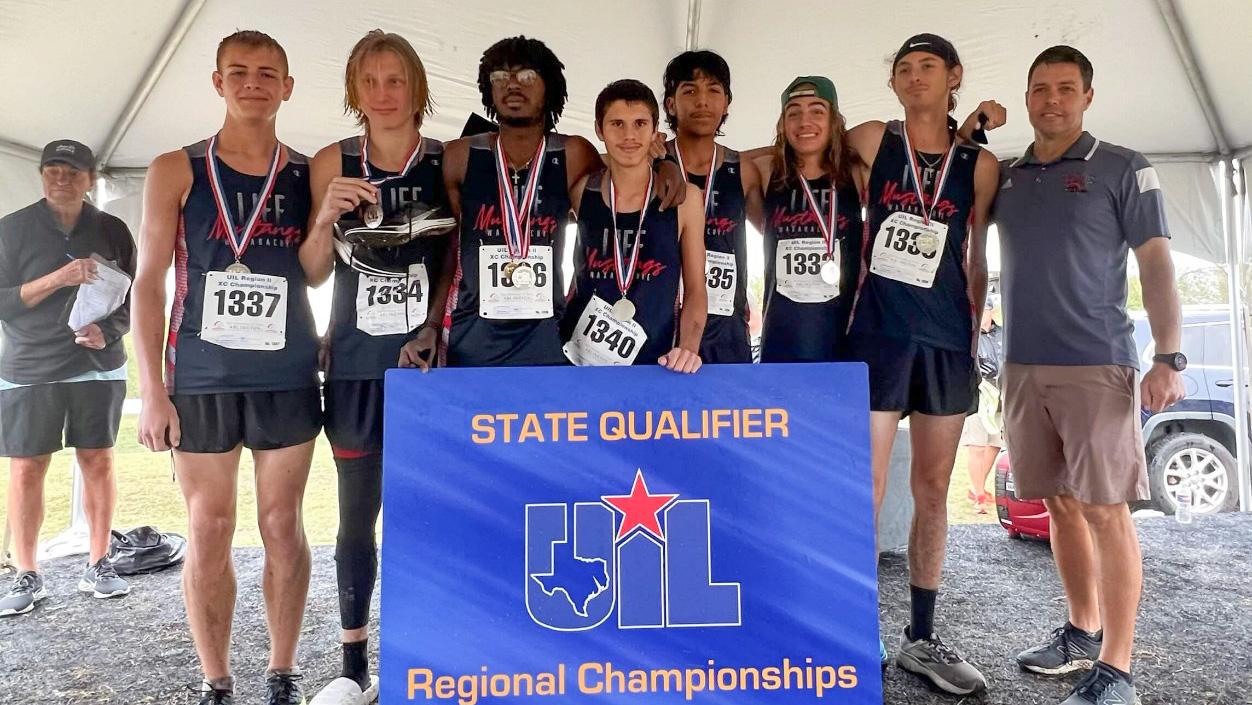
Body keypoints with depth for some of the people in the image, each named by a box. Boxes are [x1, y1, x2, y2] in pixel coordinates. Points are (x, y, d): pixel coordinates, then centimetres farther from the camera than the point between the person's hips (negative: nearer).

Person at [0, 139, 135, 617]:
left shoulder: (112, 231, 5)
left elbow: (132, 299, 7)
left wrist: (107, 333, -12)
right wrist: (59, 278, -17)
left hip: (97, 366, 1)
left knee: (98, 461, 3)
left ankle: (97, 566, 15)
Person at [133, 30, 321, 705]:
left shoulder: (310, 175, 6)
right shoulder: (176, 171, 4)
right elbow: (149, 282, 1)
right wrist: (152, 390, -5)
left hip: (287, 377, 1)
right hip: (200, 378, 0)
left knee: (282, 526, 7)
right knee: (208, 531, 5)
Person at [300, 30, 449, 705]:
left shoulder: (449, 162, -1)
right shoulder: (332, 163, 3)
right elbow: (311, 275, 3)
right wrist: (326, 218, -14)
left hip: (430, 364, -1)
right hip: (355, 365, 2)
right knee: (357, 515, 8)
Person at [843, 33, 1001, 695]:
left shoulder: (980, 163, 7)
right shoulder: (871, 142, 4)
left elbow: (977, 263, 11)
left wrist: (973, 338, 8)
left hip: (947, 340, 2)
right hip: (877, 334, -2)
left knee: (933, 491, 8)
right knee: (867, 489, -4)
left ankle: (921, 639, 21)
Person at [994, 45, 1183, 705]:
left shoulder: (1123, 169, 2)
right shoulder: (1004, 176, 13)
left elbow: (1156, 263, -3)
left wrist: (1169, 359, -12)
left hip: (1097, 366, -4)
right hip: (1023, 368, 4)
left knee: (1106, 510, -5)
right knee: (1061, 505, 12)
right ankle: (1083, 631, 26)